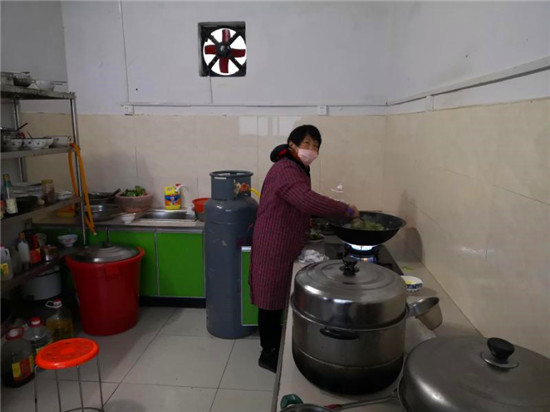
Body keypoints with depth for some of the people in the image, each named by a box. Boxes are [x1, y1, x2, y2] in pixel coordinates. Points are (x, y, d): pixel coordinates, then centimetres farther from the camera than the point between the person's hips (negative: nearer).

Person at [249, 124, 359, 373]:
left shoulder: (297, 169, 12)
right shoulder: (285, 170, -21)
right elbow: (309, 201, -35)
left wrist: (317, 222, 4)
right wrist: (346, 210, -26)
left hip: (284, 246, 10)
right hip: (274, 247, -10)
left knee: (279, 297, 21)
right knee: (271, 299, 4)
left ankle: (275, 342, 38)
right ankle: (268, 354, 20)